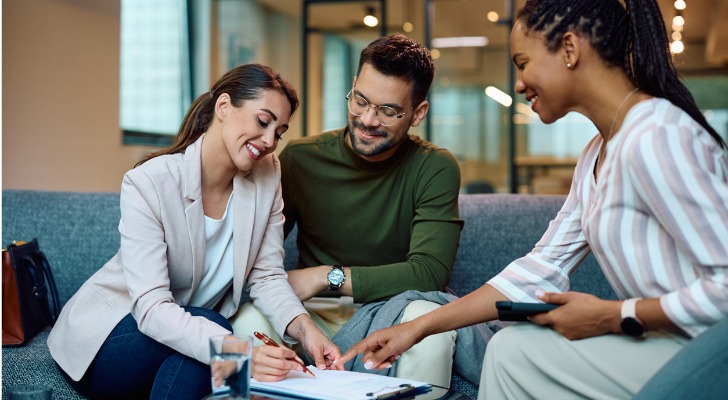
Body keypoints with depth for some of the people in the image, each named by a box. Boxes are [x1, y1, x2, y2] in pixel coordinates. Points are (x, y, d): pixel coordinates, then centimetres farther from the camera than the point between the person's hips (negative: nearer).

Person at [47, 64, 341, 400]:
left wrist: (303, 326, -26)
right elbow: (151, 308, -30)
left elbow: (267, 275, -5)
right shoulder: (148, 183, -23)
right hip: (105, 338, -4)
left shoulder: (267, 175, -5)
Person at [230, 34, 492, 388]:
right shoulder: (300, 158, -1)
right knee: (249, 318, -31)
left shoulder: (435, 169, -5)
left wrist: (328, 277, -17)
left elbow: (429, 272, -14)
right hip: (314, 313, 1)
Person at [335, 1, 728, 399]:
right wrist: (419, 327, 7)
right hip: (660, 341, 9)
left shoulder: (654, 140, -21)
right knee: (511, 345, 4)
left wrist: (613, 318, -15)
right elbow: (542, 268, 10)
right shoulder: (596, 155, 12)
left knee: (516, 351, -9)